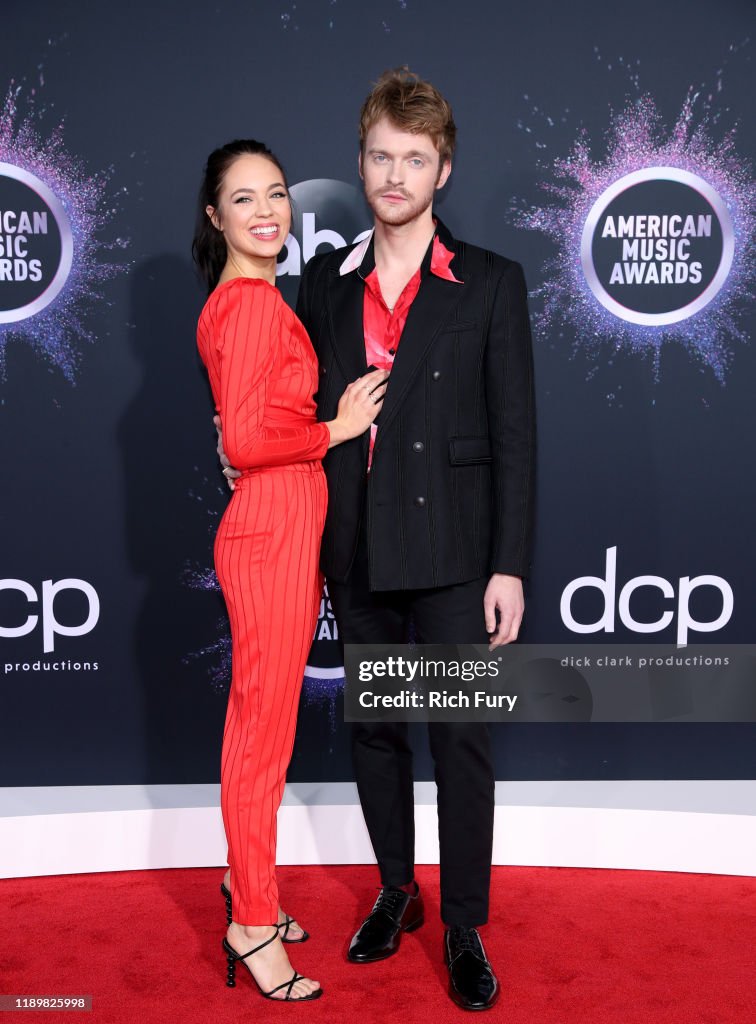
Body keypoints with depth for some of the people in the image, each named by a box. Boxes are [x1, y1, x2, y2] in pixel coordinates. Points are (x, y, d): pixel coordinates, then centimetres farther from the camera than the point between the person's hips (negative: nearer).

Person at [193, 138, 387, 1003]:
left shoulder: (252, 300, 15)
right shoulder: (251, 304, -16)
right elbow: (245, 439, -22)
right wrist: (337, 428, -12)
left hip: (281, 526, 10)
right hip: (271, 531, -10)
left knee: (262, 719, 20)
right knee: (264, 727, 2)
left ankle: (246, 874, 38)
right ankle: (253, 922, 19)